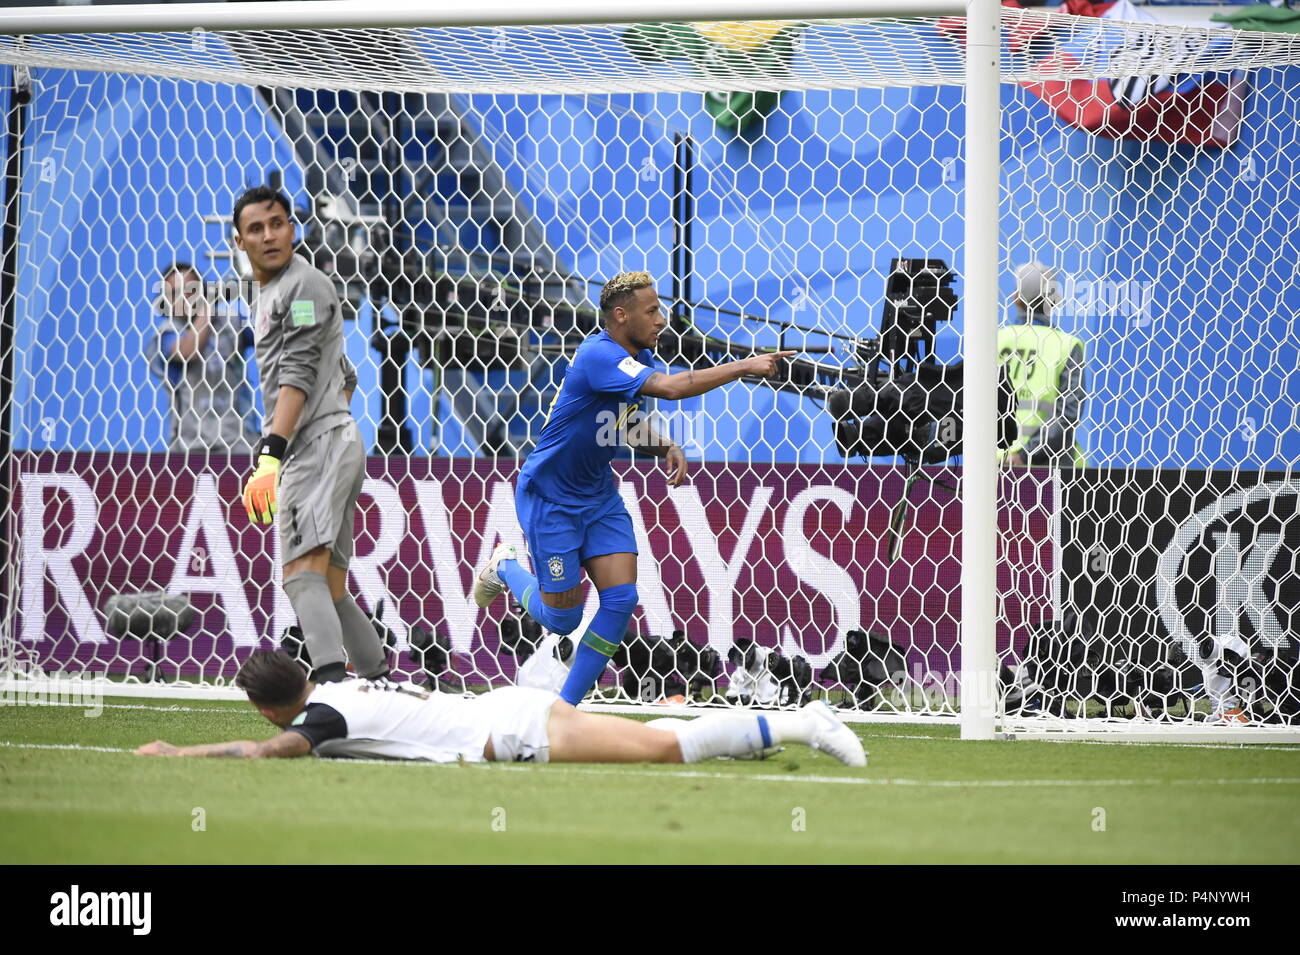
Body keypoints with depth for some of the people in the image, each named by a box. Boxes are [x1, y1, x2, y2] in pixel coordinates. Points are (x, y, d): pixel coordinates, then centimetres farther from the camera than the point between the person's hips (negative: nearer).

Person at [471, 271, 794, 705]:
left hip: (599, 495, 8)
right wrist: (743, 367, -35)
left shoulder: (640, 359, 1)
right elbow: (671, 387, -40)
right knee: (562, 618, 0)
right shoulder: (597, 356, -28)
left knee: (620, 599, -8)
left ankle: (564, 708, 4)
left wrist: (667, 448, -3)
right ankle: (505, 567, 32)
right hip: (549, 497, -8)